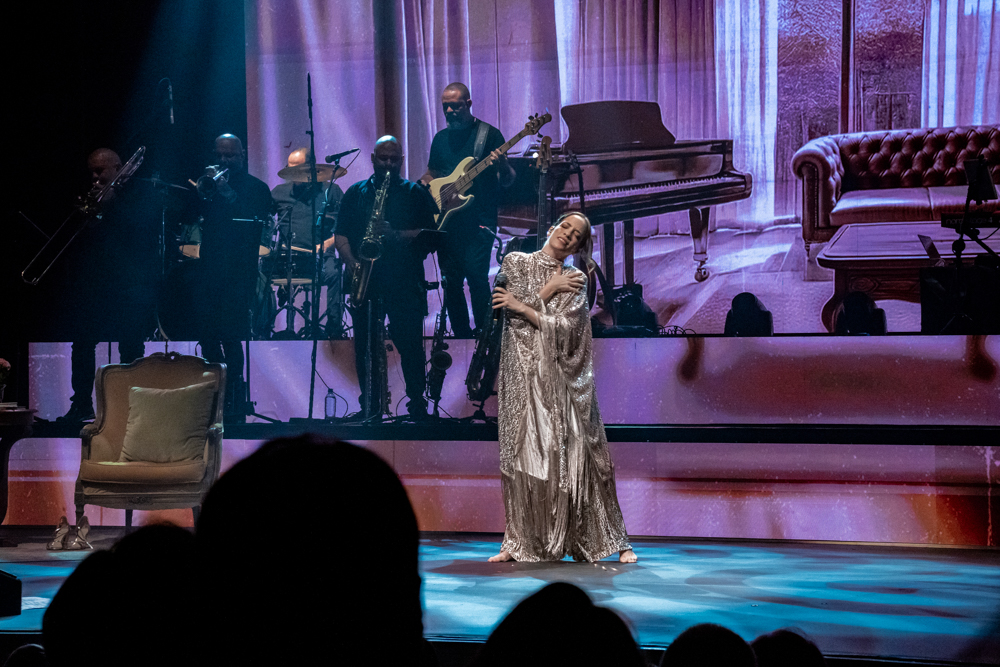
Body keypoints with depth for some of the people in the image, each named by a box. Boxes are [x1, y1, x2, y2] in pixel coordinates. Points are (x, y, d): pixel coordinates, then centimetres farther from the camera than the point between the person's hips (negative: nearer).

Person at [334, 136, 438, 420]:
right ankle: (370, 406, 11)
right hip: (365, 280, 2)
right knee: (364, 344, 3)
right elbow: (341, 234, 9)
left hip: (405, 282, -2)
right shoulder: (356, 193, 15)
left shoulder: (416, 194, 9)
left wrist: (396, 235, -15)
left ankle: (417, 405, 2)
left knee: (410, 343, -6)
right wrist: (351, 263, -8)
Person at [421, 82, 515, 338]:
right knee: (451, 281, 4)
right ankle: (462, 336, 13)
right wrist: (425, 182, 4)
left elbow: (507, 181, -1)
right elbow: (431, 173, 28)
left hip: (479, 220, -5)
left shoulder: (489, 134, 1)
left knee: (476, 274, -17)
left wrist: (502, 165, -23)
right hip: (446, 220, 5)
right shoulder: (441, 138, 16)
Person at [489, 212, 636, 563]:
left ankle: (614, 540, 0)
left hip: (561, 376, 0)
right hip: (523, 373, 0)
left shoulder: (576, 281, 7)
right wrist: (548, 291, -4)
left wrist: (524, 306, -6)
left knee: (575, 453, -3)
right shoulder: (515, 262, 10)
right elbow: (511, 308, -4)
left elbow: (564, 329, -7)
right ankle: (520, 543, 0)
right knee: (524, 454, -5)